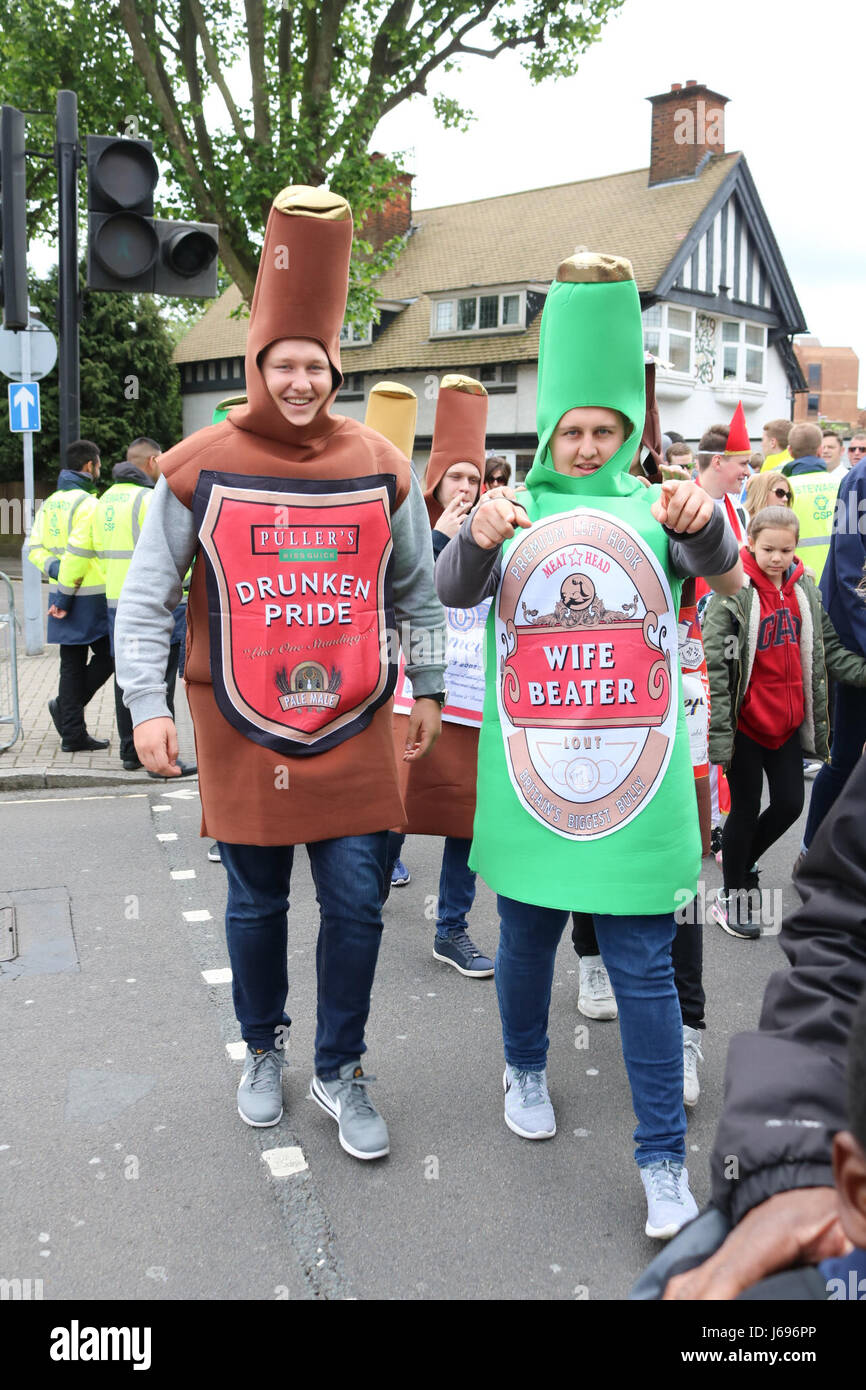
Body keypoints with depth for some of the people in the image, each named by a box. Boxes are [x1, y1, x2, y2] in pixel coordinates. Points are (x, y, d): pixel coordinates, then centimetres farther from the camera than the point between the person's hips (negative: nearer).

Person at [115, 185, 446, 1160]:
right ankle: (263, 1050, 37)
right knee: (256, 905, 13)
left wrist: (427, 689, 12)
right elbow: (145, 600, -1)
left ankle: (341, 1070, 24)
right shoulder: (198, 470, -4)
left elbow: (415, 591, 12)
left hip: (355, 730, 1)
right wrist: (146, 706, -9)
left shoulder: (381, 468, 2)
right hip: (242, 735, -1)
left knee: (355, 905, 4)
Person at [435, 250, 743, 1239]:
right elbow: (454, 590, -13)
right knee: (527, 941, 17)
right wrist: (477, 538, -36)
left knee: (643, 967, 1)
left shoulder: (655, 509, 4)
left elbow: (729, 578, -13)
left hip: (636, 785, -1)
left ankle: (664, 1157, 13)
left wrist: (703, 525, -35)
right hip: (528, 782, 1)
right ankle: (525, 1070, 43)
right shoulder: (513, 511, 4)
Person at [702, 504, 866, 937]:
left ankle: (742, 859, 38)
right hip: (746, 721, -5)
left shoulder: (804, 587, 4)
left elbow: (827, 648, 11)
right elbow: (716, 664, -17)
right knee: (746, 809, 5)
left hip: (789, 719, 5)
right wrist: (719, 731, -20)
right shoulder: (733, 592, -14)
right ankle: (731, 895, 23)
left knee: (790, 804, 11)